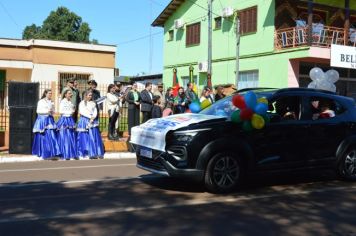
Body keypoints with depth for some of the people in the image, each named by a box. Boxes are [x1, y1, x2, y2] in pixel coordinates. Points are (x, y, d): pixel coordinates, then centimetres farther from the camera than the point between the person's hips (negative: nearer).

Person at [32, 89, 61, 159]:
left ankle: (52, 153, -4)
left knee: (52, 136, -5)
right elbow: (38, 111, -5)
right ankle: (43, 153, 5)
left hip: (50, 120, 4)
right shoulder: (41, 101, -1)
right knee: (43, 137, -3)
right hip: (42, 119, -4)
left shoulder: (51, 102, 13)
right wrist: (46, 111, -13)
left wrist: (52, 112, -2)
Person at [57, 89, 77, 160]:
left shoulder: (71, 102, 13)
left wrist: (73, 112, 5)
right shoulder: (62, 102, -5)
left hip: (70, 120, 6)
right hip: (64, 119, -6)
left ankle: (73, 154, 6)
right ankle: (65, 155, -1)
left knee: (72, 138, 3)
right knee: (65, 138, -5)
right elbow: (61, 111, -8)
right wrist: (69, 112, -7)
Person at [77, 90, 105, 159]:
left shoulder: (93, 103, 14)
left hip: (93, 121, 3)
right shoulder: (82, 103, 3)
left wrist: (93, 117, -11)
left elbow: (95, 112, 7)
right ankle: (86, 152, -2)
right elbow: (82, 112, -7)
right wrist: (90, 117, -13)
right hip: (84, 121, -3)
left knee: (94, 137, -2)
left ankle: (95, 152, 0)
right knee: (85, 137, -4)